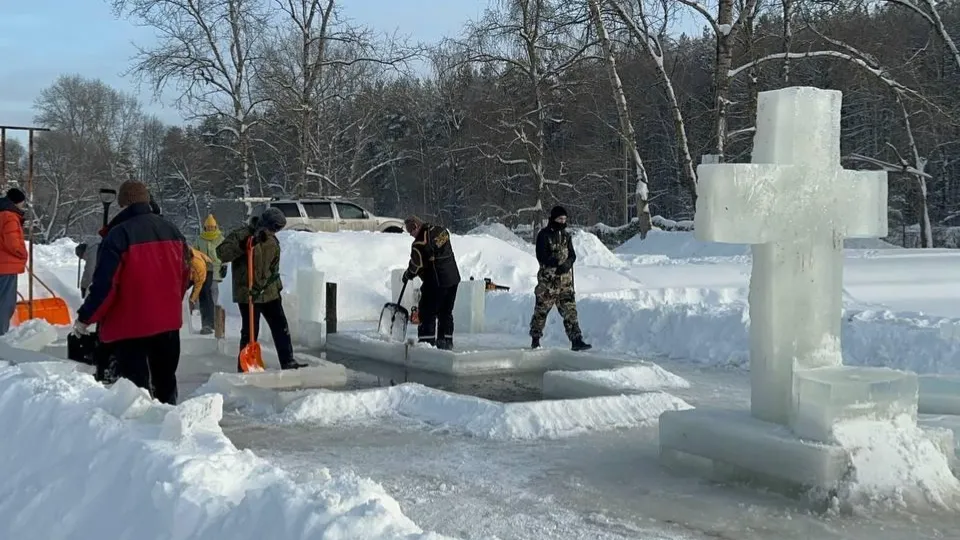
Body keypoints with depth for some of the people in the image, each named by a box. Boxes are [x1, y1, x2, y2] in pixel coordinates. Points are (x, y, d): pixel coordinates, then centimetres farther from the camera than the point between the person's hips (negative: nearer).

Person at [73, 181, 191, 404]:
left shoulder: (118, 235, -16)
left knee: (135, 384, -1)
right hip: (168, 320, 6)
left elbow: (104, 284, -18)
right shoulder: (172, 230, 4)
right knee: (165, 378, 19)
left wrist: (85, 318, -6)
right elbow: (186, 274, 12)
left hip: (130, 324, -6)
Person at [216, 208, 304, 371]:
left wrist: (278, 288, 17)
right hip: (248, 294, -7)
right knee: (250, 332, -4)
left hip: (270, 293, 7)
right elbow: (221, 252, -21)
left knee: (281, 328, 9)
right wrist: (242, 246, -33)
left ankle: (288, 362, 18)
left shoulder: (273, 241, 11)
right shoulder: (241, 235, -11)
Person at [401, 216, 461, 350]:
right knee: (446, 312, 16)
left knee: (427, 312, 1)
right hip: (453, 278, 8)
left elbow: (415, 267, -10)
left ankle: (427, 341, -1)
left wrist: (407, 276, 11)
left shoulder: (420, 243, -18)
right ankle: (446, 341, 22)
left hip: (436, 282, -8)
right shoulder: (441, 230, 6)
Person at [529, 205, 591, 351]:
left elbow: (572, 255, 9)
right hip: (548, 279, -4)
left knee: (570, 309, -3)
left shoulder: (566, 235, 12)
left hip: (565, 279, 4)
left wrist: (567, 264, -13)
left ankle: (576, 341, -7)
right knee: (541, 309, 5)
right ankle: (535, 339, 20)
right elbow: (542, 257, -13)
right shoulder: (544, 235, -5)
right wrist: (558, 264, -22)